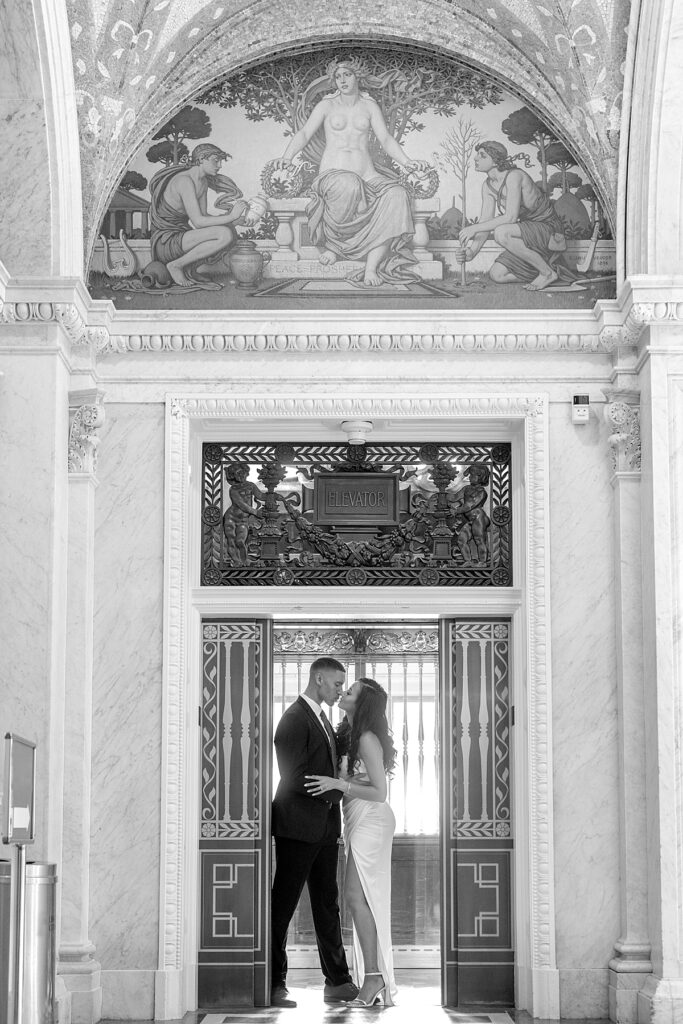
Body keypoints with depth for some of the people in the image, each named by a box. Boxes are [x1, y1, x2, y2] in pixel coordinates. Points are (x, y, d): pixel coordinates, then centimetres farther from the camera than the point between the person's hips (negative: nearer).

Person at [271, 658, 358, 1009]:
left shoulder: (321, 718, 18)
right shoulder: (295, 718, -13)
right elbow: (294, 776, -19)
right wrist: (335, 792, -13)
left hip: (323, 828, 9)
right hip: (298, 825, -9)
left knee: (327, 905, 11)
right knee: (282, 905, -2)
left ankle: (338, 981, 16)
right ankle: (274, 984, 2)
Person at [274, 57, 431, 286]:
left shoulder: (369, 106, 15)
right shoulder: (326, 105, 9)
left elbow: (385, 139, 8)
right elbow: (304, 134, 0)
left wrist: (406, 162, -9)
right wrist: (288, 156, -19)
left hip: (366, 176, 3)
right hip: (333, 174, -3)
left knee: (395, 196, -31)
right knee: (348, 186, -43)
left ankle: (372, 269, -31)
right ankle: (333, 244, -19)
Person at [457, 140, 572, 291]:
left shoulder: (514, 176, -22)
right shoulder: (488, 186, 5)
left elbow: (511, 217, -30)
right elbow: (485, 221, 3)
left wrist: (474, 228, -28)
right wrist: (471, 252, -12)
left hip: (551, 233, -9)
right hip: (531, 236, 9)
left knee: (501, 233, -33)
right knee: (496, 275, -2)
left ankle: (547, 272, -16)